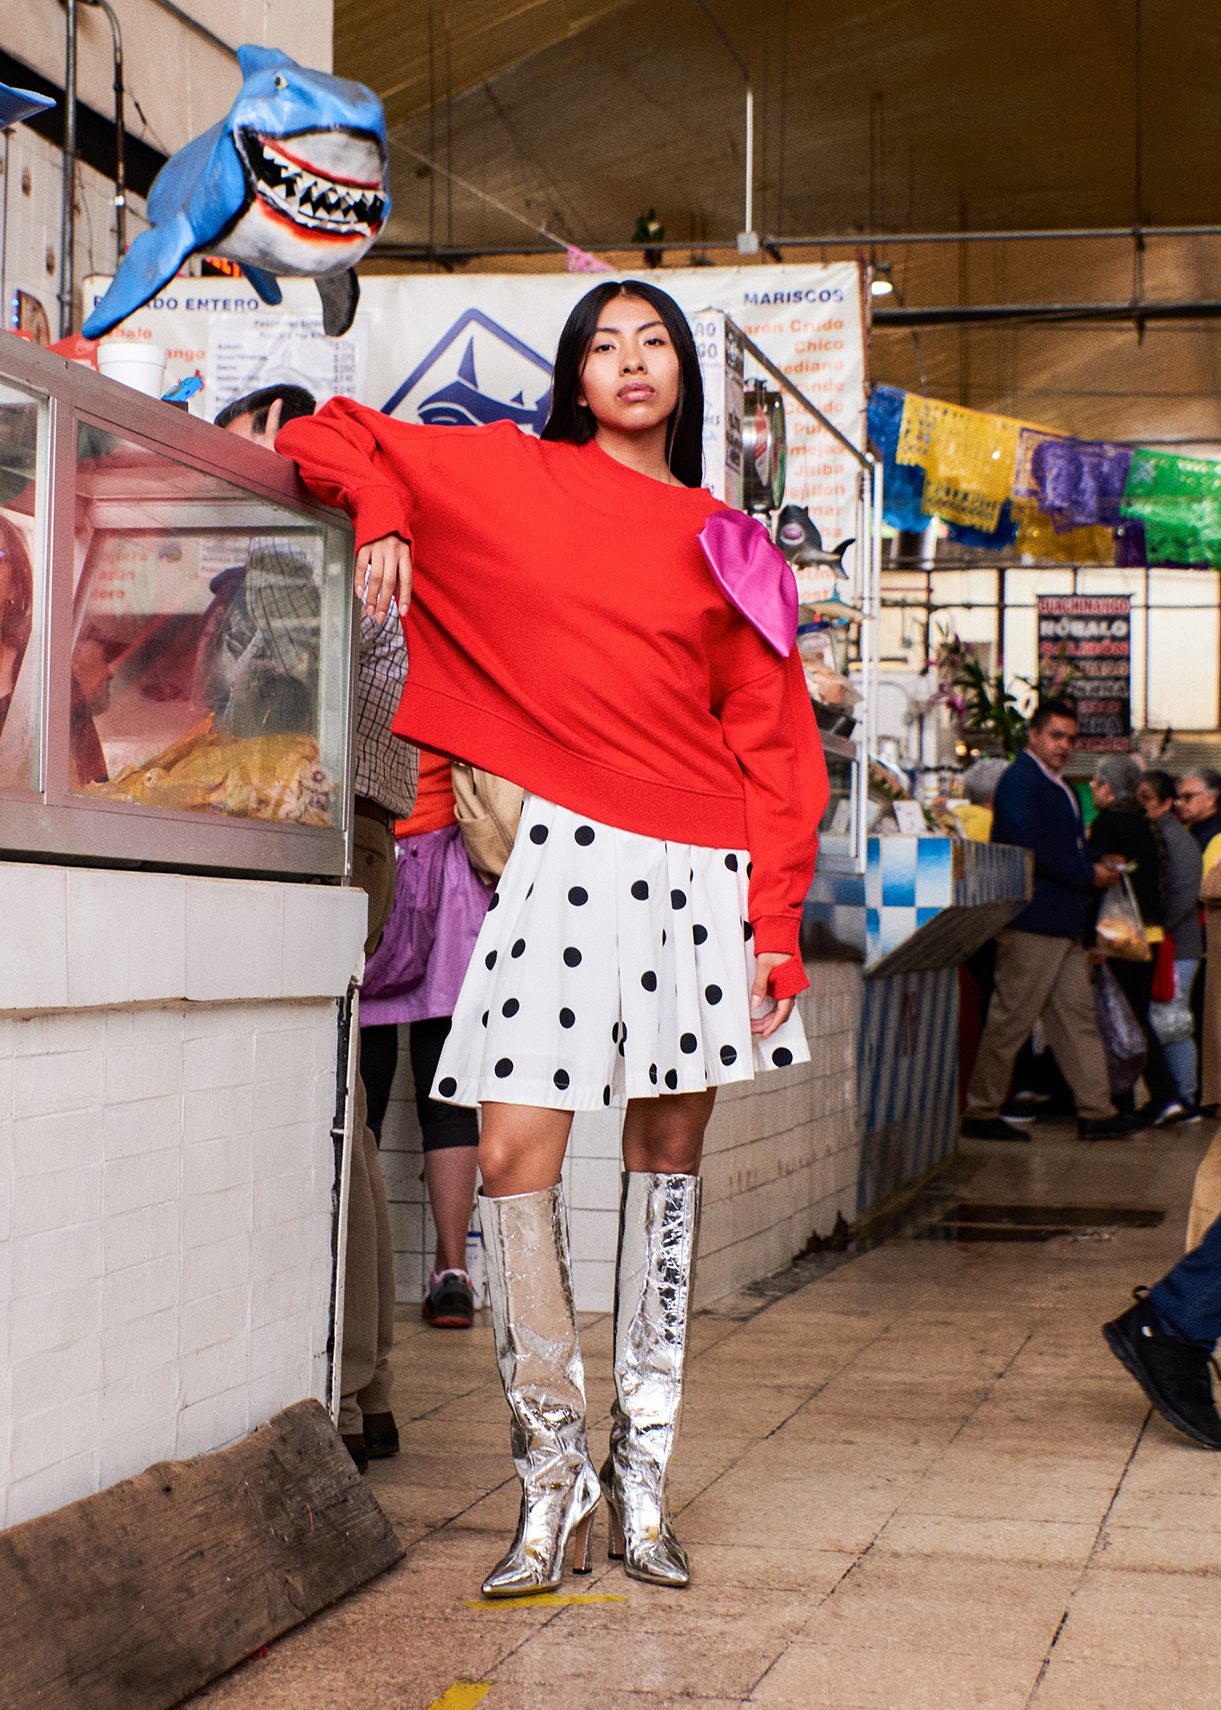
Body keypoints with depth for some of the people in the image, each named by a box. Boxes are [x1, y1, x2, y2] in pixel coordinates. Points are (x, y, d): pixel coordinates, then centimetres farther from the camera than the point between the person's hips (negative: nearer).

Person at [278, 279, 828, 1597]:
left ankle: (643, 1468, 16)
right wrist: (384, 513, -4)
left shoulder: (727, 544, 11)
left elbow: (771, 748, 8)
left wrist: (778, 923, 0)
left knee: (667, 1164, 7)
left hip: (704, 878, 2)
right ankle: (551, 1470, 3)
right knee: (514, 1160, -9)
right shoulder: (512, 474, 8)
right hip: (570, 856, -1)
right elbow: (336, 438, 17)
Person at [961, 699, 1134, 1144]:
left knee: (1077, 1016, 8)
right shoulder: (1019, 781, -10)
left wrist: (1097, 864, 8)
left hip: (1064, 924, 10)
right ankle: (981, 1112, 2)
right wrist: (1088, 874, -14)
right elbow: (1032, 848, -20)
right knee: (1011, 1019, -5)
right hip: (1031, 923, -10)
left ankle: (1096, 1111, 9)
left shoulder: (1058, 788, 21)